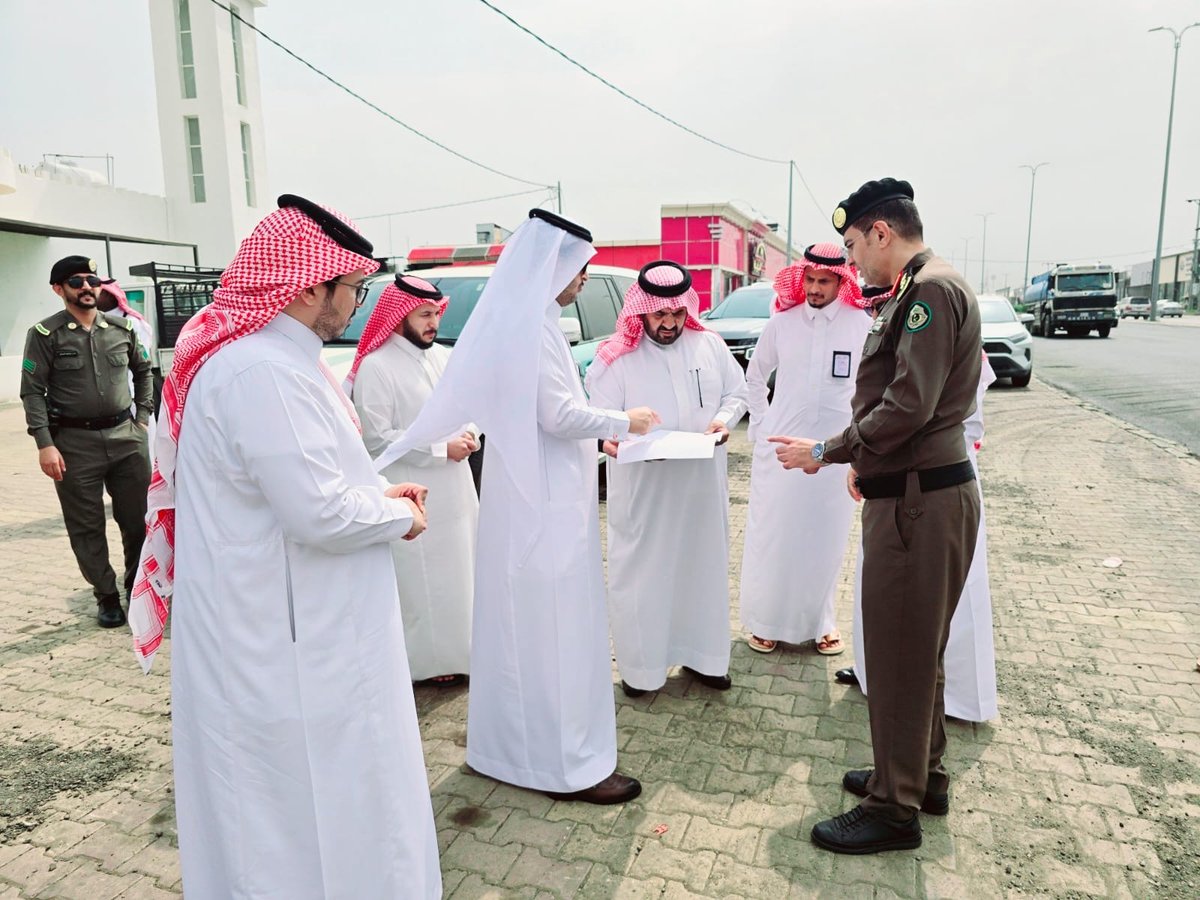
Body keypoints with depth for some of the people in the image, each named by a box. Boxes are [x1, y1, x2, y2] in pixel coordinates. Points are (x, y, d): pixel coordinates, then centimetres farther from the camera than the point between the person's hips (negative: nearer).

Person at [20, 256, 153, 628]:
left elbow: (143, 371, 21)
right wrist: (45, 444, -12)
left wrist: (143, 416, 12)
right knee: (86, 527, 5)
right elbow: (32, 392, -4)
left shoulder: (122, 328, 7)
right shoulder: (45, 334, -3)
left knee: (139, 518, 7)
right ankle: (107, 597, 19)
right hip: (74, 443, -2)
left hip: (126, 436, 3)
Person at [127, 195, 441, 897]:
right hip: (283, 638, -10)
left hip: (278, 619, 10)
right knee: (304, 794, 9)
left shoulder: (271, 355, 8)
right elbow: (320, 513, -28)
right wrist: (397, 516, -10)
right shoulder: (265, 373, -26)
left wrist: (375, 492, 7)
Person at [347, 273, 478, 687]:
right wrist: (441, 449, -17)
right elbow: (375, 438, -18)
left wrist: (469, 434, -4)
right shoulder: (375, 366, -13)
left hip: (455, 490, 8)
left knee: (459, 572, 17)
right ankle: (430, 661, 17)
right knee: (420, 583, 1)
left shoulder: (442, 357, 9)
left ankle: (459, 650, 33)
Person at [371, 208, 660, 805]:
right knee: (553, 625, -1)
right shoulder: (531, 324, -18)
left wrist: (600, 430, 11)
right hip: (544, 502, -10)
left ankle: (514, 742, 34)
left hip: (529, 494, 10)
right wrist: (623, 423, -7)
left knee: (523, 621, 18)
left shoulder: (523, 317, 13)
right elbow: (558, 415, -21)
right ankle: (566, 764, 13)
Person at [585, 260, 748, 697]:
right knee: (641, 571, 3)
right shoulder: (616, 357, -5)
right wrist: (609, 437, -28)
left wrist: (725, 417, -8)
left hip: (702, 483, 4)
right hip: (643, 488, -3)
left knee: (703, 564, 14)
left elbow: (737, 391, 13)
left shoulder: (710, 345, 5)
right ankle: (640, 665, 19)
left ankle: (701, 655, 31)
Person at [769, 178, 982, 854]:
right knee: (916, 648, 20)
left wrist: (826, 452, -14)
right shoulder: (921, 290, 15)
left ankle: (894, 810, 16)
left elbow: (908, 405, -23)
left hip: (920, 500, -10)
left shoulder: (931, 290, -16)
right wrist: (865, 463, 13)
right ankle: (923, 775, 36)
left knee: (901, 653, 1)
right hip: (916, 489, 10)